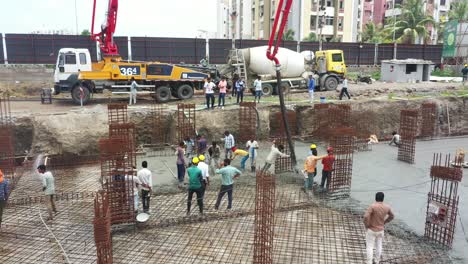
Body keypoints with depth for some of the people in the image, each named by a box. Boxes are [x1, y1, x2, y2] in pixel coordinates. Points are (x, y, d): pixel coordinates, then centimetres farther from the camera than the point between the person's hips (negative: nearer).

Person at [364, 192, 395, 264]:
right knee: (378, 246, 22)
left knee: (369, 247, 6)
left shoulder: (372, 206, -25)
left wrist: (366, 225, -15)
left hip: (371, 230, -5)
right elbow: (391, 216, 11)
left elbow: (366, 217, -33)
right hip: (380, 230, 5)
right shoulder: (387, 207, -7)